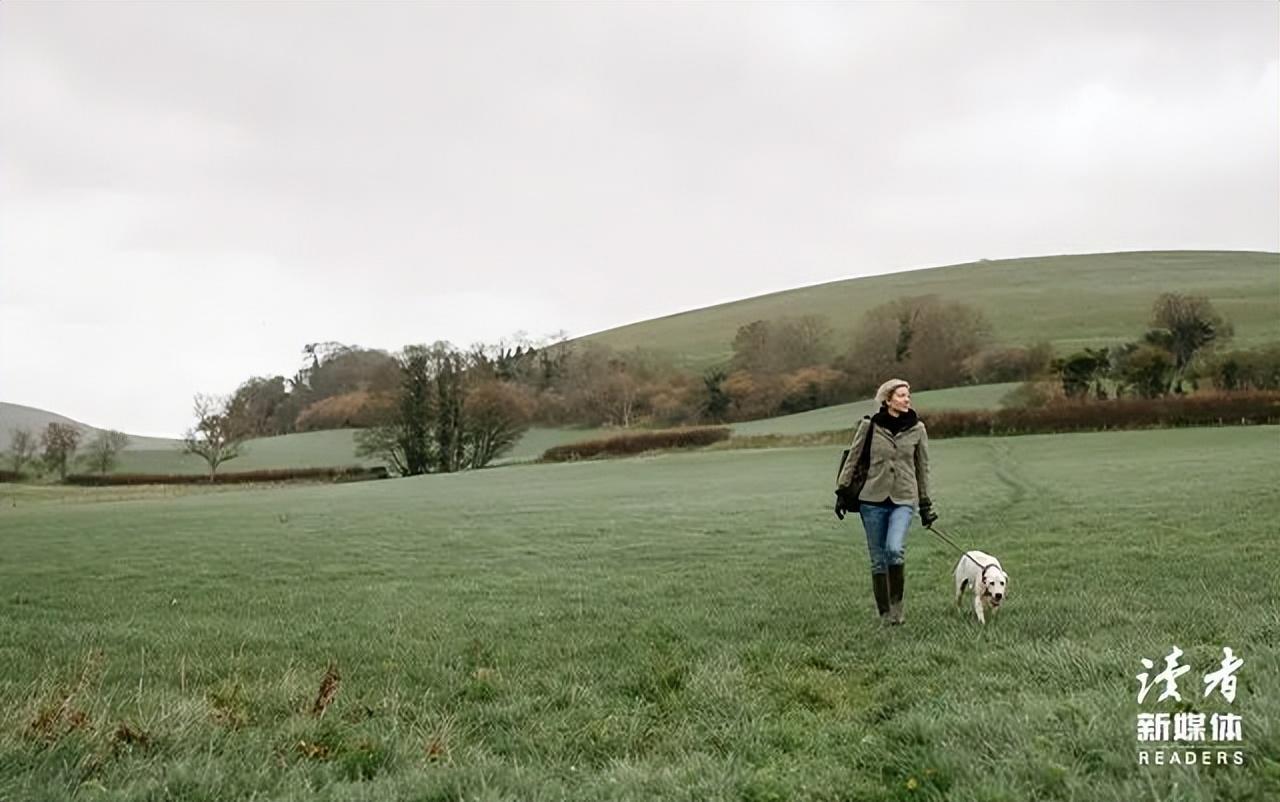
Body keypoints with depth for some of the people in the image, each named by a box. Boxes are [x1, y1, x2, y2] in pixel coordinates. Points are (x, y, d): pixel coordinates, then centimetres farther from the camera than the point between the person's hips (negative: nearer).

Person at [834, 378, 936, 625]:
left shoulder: (916, 429, 3)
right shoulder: (869, 425, -3)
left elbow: (922, 468, 11)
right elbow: (852, 459, 5)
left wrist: (925, 505, 13)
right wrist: (841, 492, 1)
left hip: (904, 499, 0)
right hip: (872, 499, 0)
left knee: (895, 549, -22)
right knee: (878, 559, 5)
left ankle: (897, 601, 1)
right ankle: (884, 612, 19)